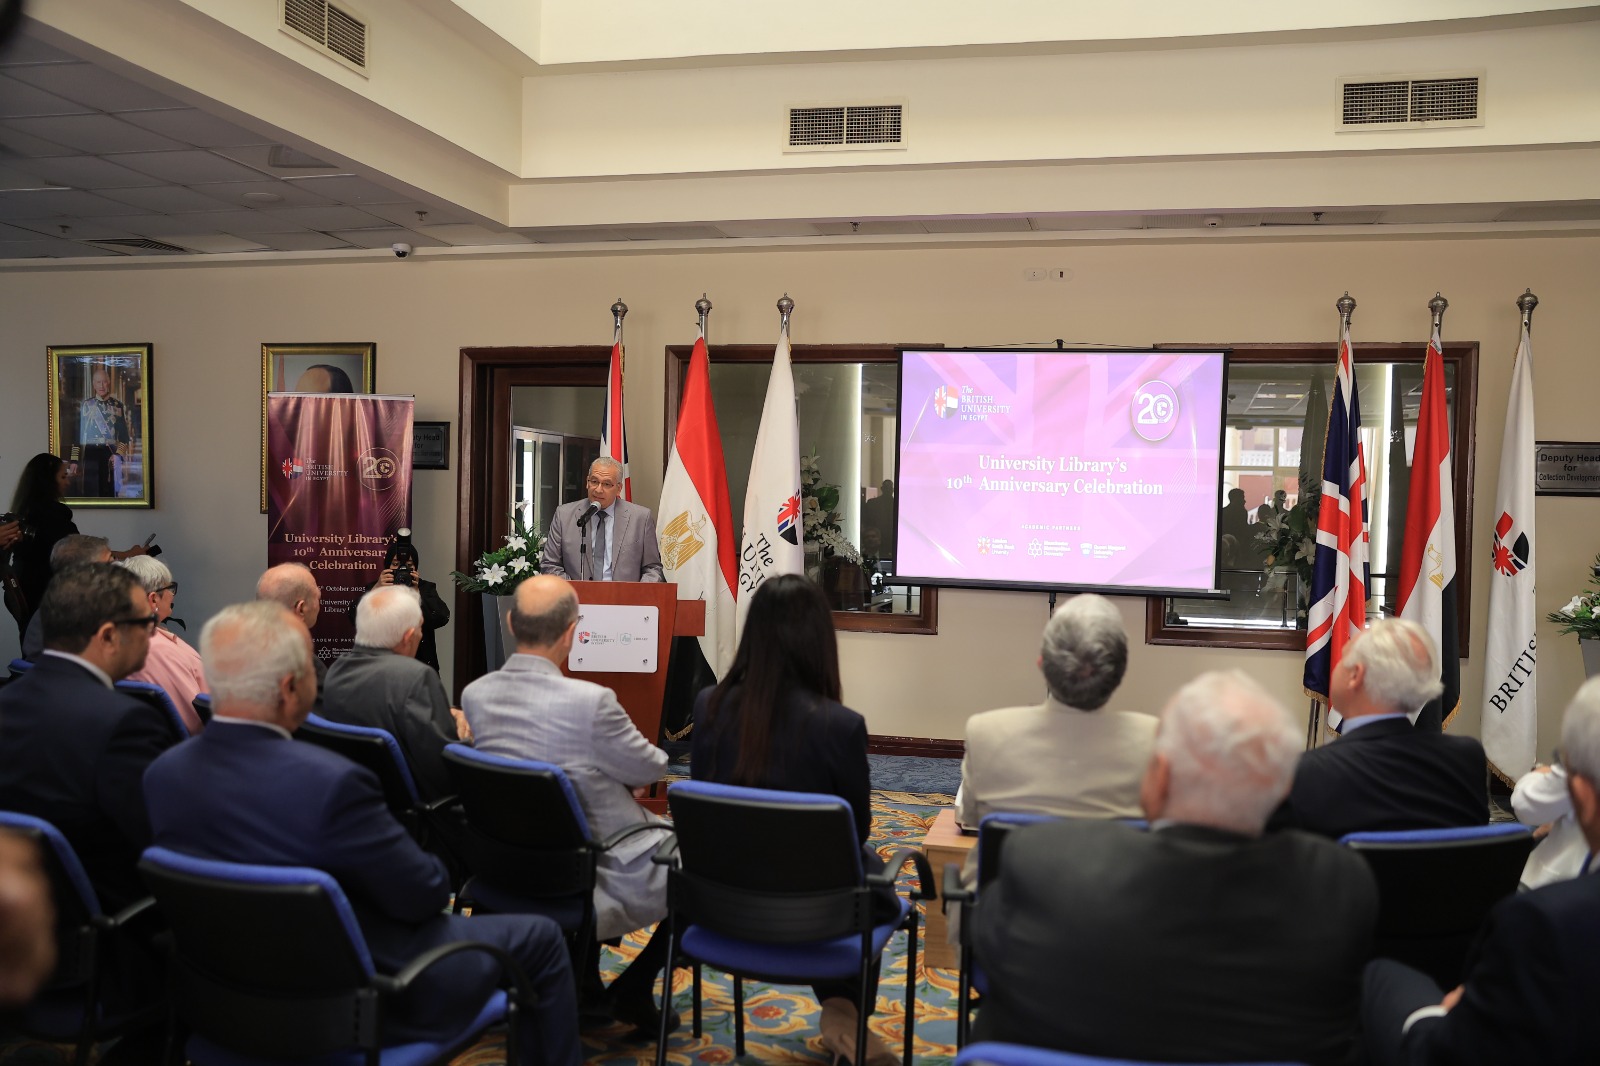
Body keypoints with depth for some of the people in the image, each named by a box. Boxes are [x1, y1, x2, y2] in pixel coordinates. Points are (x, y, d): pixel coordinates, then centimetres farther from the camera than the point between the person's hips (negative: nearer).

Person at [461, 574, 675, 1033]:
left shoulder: (474, 695, -8)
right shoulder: (591, 701, -27)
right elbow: (651, 768, -11)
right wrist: (624, 774, 12)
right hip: (602, 881, -6)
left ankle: (582, 973, 33)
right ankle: (633, 988, 12)